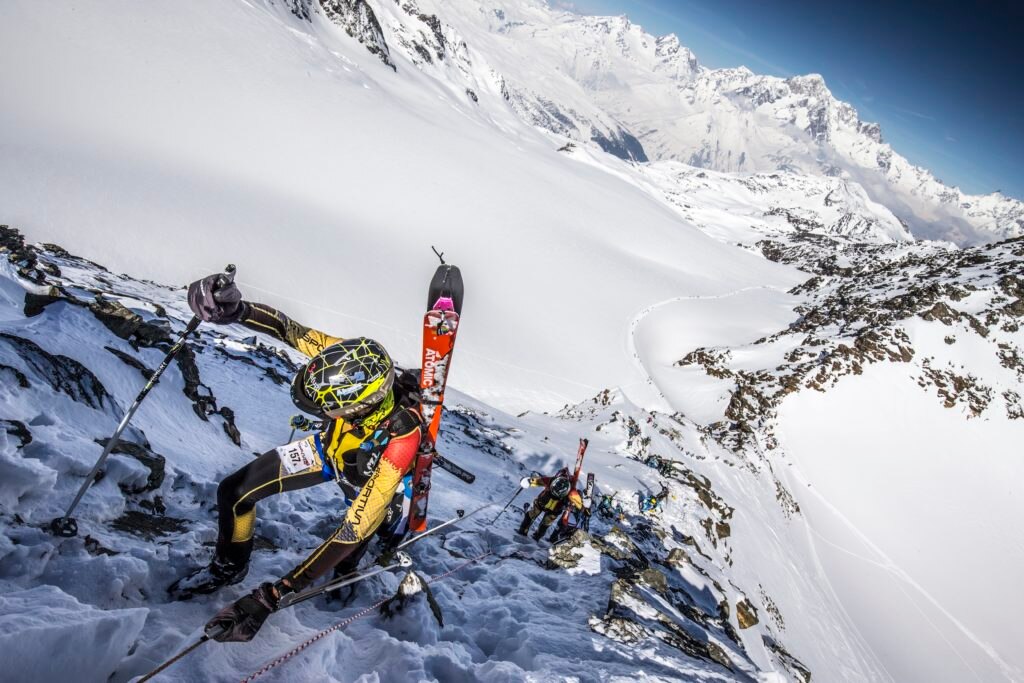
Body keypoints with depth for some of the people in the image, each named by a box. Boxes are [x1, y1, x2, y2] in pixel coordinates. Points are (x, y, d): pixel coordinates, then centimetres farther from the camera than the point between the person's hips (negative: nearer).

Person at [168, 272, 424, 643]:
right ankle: (229, 567, 29)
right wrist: (237, 310, -45)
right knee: (233, 491, -2)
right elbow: (291, 329, -25)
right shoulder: (356, 366, -38)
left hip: (374, 481, -3)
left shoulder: (399, 440, -47)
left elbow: (354, 531, -43)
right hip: (331, 448, 3)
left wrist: (270, 596, -44)